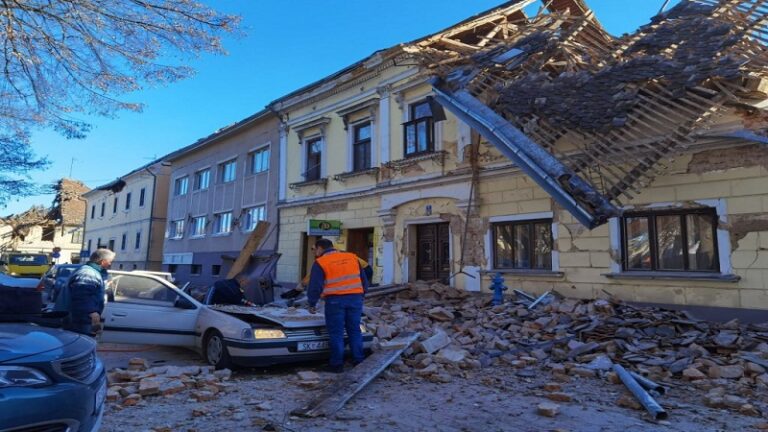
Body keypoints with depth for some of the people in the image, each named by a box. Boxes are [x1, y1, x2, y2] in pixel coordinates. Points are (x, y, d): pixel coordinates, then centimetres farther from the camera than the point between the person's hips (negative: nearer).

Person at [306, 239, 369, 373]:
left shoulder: (320, 263, 0)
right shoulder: (352, 257, 14)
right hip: (355, 298, 4)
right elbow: (364, 280, 18)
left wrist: (312, 304, 8)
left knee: (336, 333, 6)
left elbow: (315, 286, -3)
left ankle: (337, 364, 9)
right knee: (355, 331, 13)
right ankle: (358, 361, 16)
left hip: (335, 300, -4)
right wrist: (361, 295, 26)